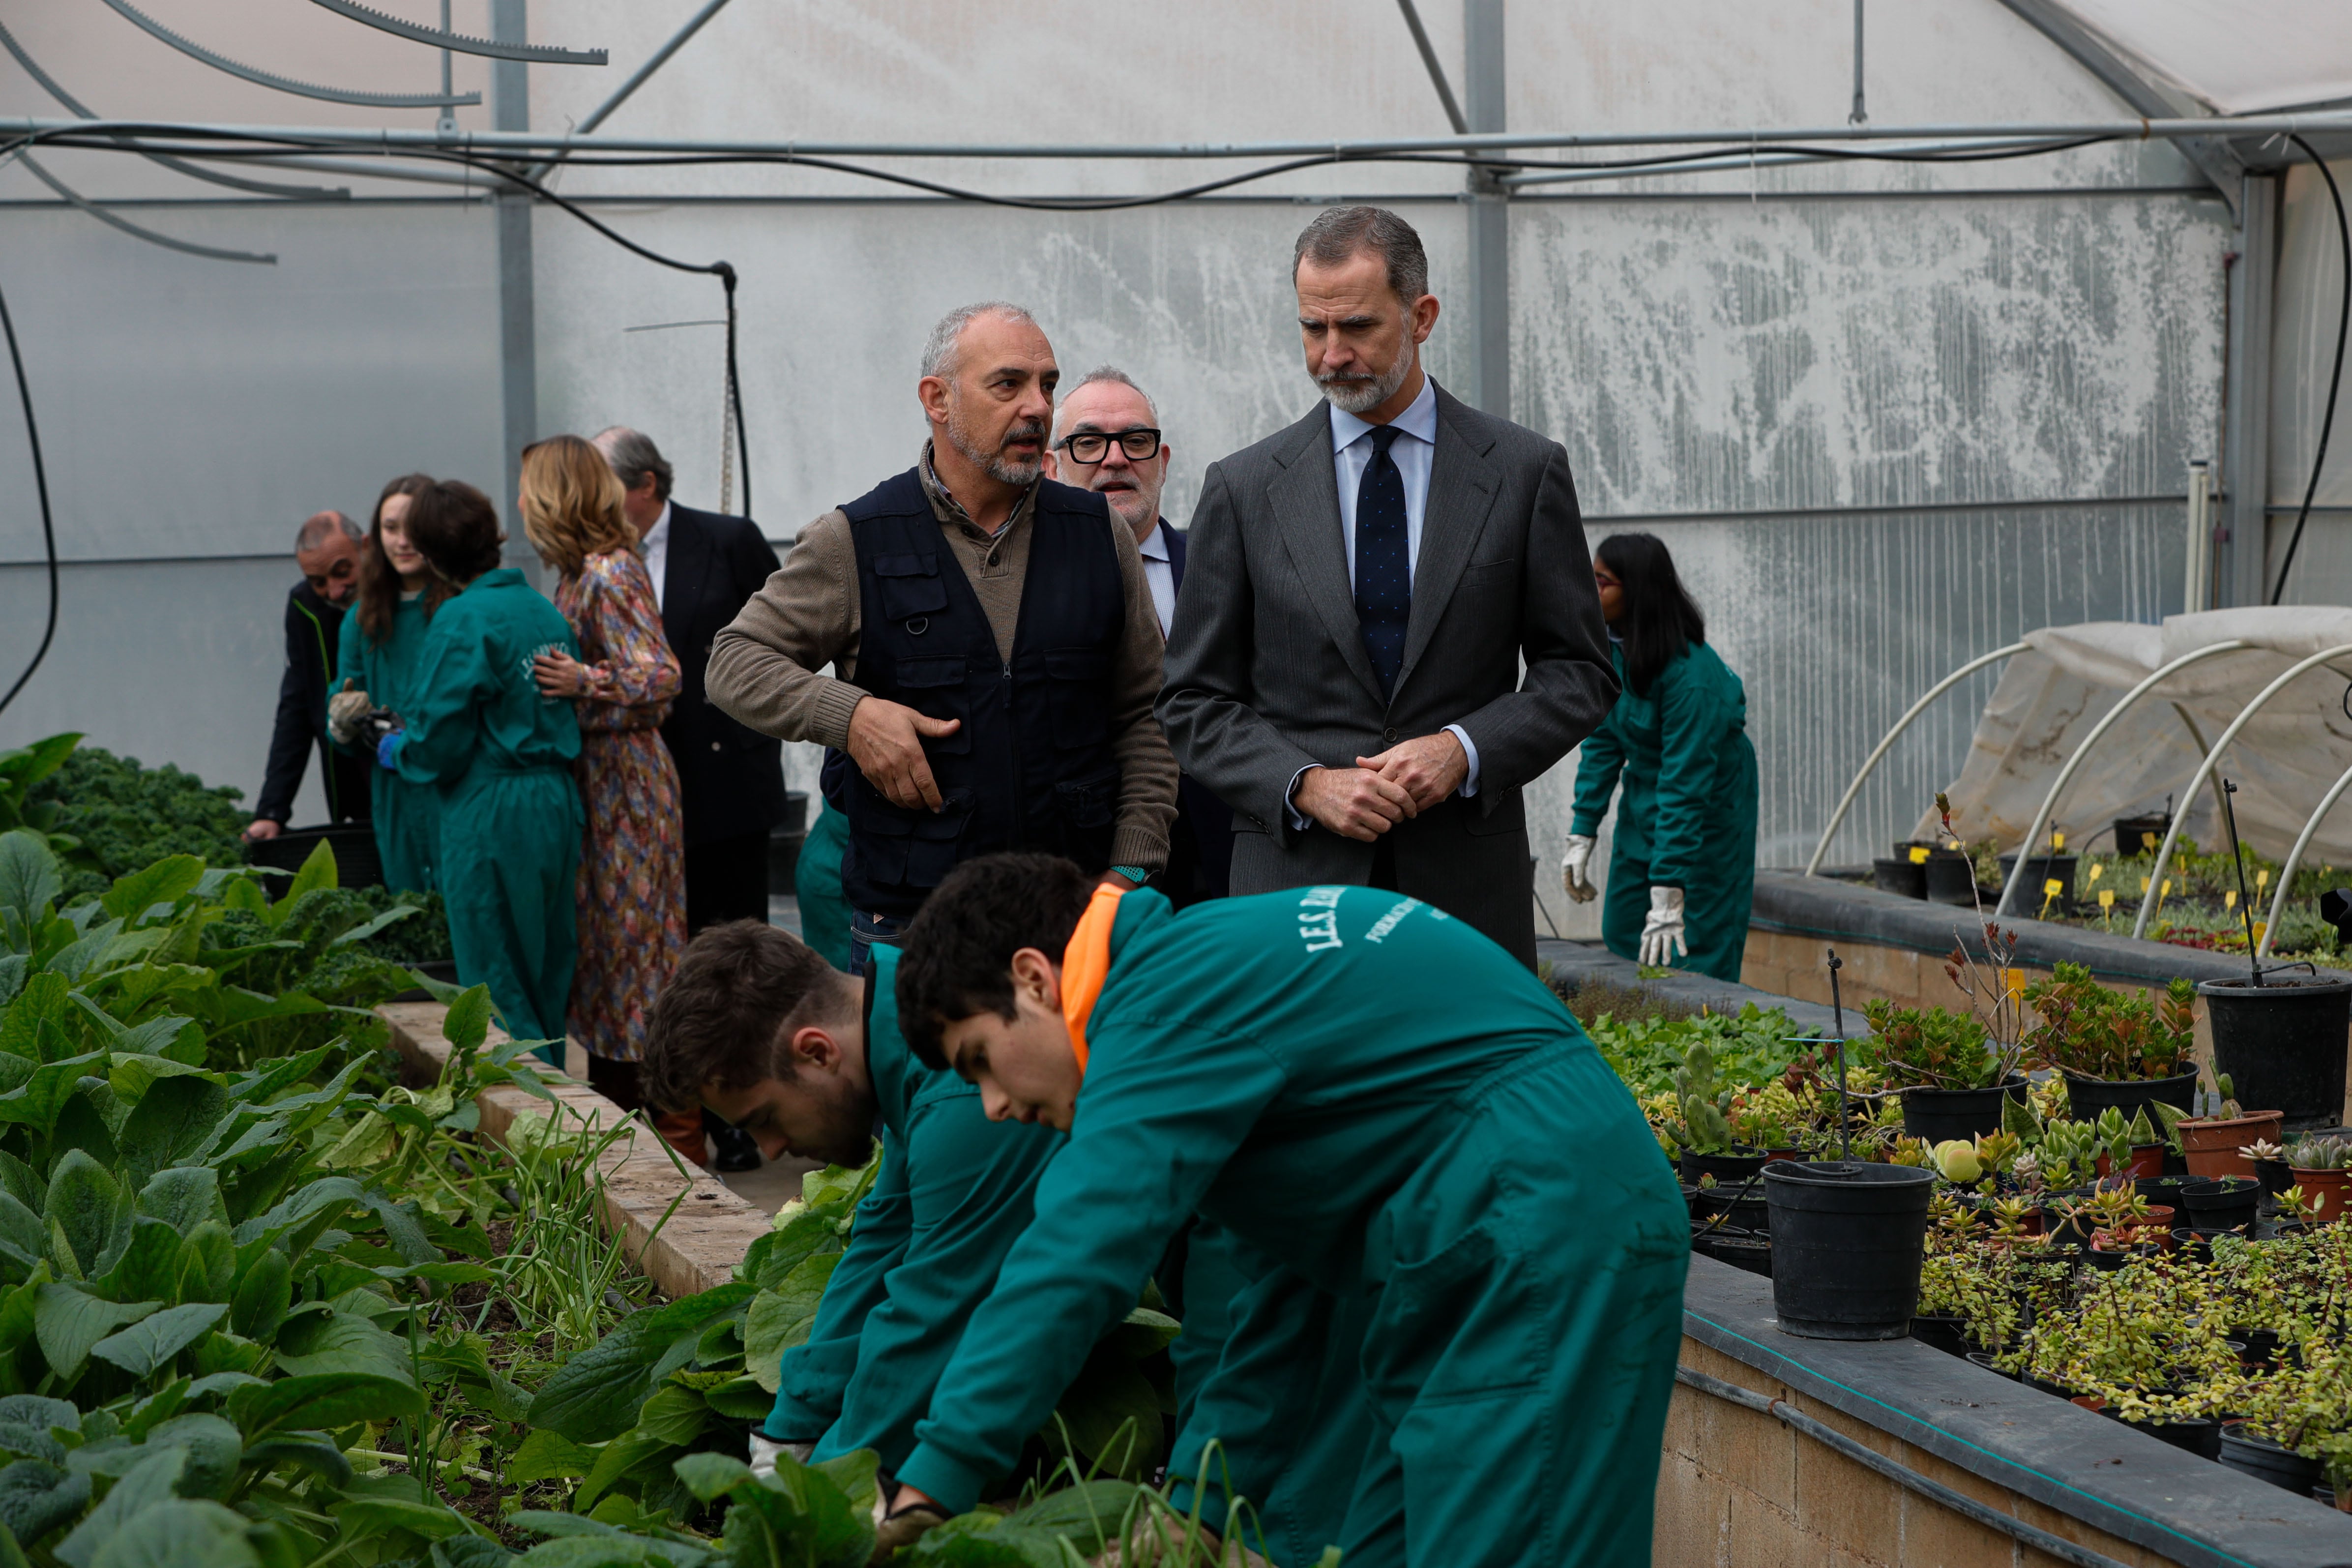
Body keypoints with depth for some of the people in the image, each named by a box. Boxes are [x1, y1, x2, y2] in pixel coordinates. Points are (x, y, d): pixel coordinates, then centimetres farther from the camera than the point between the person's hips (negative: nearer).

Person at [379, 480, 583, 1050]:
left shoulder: (463, 621, -14)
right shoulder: (543, 609, 8)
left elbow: (440, 744, -15)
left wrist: (396, 751, 8)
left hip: (491, 816, -8)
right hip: (558, 805, 8)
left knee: (499, 988, 0)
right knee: (546, 978, 15)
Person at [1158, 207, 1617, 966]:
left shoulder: (1526, 470, 5)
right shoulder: (1243, 488, 6)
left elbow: (1580, 673, 7)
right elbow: (1194, 700, 6)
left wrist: (1464, 749, -9)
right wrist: (1306, 784, -10)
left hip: (1469, 883, 0)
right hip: (1296, 877, 0)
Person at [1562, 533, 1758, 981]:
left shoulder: (1689, 672, -30)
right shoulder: (1611, 645, -7)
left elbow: (1685, 783, -31)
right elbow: (1602, 741, 1)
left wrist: (1668, 897, -32)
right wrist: (1581, 836, -4)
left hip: (1709, 808, -8)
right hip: (1642, 799, 8)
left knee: (1694, 960, -7)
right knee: (1622, 939, 9)